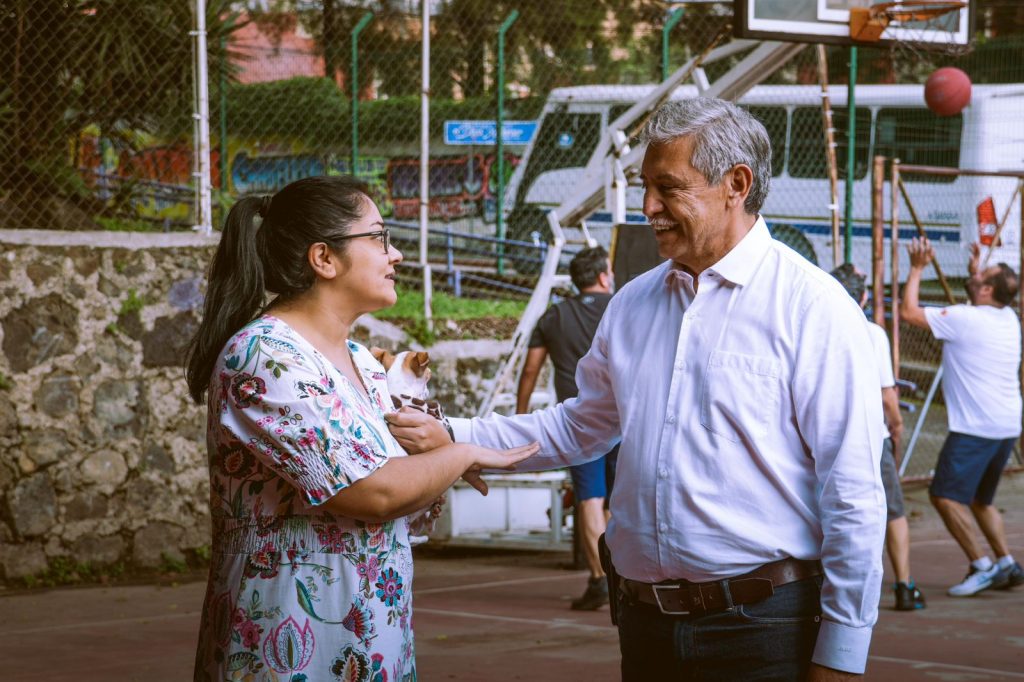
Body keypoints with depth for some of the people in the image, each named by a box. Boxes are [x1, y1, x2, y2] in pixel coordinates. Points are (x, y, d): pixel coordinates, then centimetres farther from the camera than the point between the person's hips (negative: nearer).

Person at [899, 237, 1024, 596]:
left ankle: (981, 566, -12)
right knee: (980, 499, 20)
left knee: (946, 495, -9)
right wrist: (976, 269, 33)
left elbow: (909, 312, -11)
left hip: (974, 428, -9)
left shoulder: (964, 319, -13)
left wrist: (917, 269, -1)